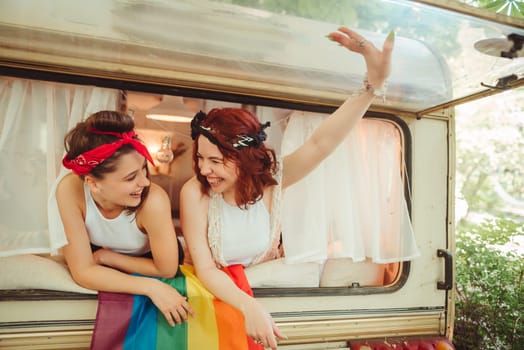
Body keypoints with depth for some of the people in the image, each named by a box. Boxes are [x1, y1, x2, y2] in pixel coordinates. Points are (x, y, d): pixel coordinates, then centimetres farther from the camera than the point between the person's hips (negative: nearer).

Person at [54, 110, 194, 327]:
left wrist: (106, 257, -18)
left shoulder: (153, 201, -37)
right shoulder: (70, 189, -31)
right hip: (101, 261, 1)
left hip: (147, 265, -1)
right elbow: (82, 271, -26)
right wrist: (150, 287, -35)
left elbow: (166, 270, -22)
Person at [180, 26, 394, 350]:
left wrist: (374, 83, -44)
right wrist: (249, 307, -39)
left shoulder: (270, 179, -19)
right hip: (213, 289, -2)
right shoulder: (194, 193, -24)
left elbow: (320, 144, -32)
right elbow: (205, 269, -23)